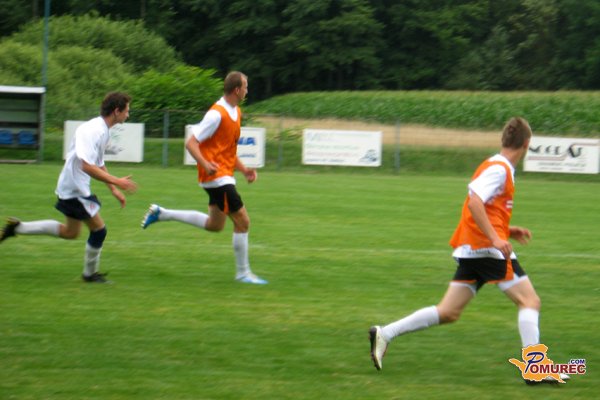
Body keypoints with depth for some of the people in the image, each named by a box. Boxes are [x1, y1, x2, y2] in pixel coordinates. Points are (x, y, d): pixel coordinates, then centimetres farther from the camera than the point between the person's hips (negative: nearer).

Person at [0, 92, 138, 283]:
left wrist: (114, 190, 16)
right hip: (75, 189, -10)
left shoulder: (103, 131, 8)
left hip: (74, 188, 10)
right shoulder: (93, 130, -24)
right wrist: (116, 182, -30)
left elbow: (99, 165, 20)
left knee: (70, 232, 21)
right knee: (99, 229, -1)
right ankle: (90, 273, 15)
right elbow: (87, 166, -32)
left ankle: (18, 227, 22)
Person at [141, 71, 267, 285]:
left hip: (223, 176, 10)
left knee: (214, 225, 18)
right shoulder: (217, 114, -18)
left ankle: (161, 213, 24)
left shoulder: (235, 112, 11)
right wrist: (205, 164, -33)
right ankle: (243, 273, 3)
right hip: (217, 176, -10)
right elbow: (191, 143, -18)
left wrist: (243, 169, 11)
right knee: (242, 221, -8)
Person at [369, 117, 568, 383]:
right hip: (487, 249, -9)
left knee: (448, 313, 7)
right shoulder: (499, 169, -10)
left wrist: (507, 231, 21)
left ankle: (385, 334, 3)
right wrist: (495, 238, -29)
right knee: (530, 301, -5)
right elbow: (474, 203, -24)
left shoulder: (497, 167, 19)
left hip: (470, 250, 9)